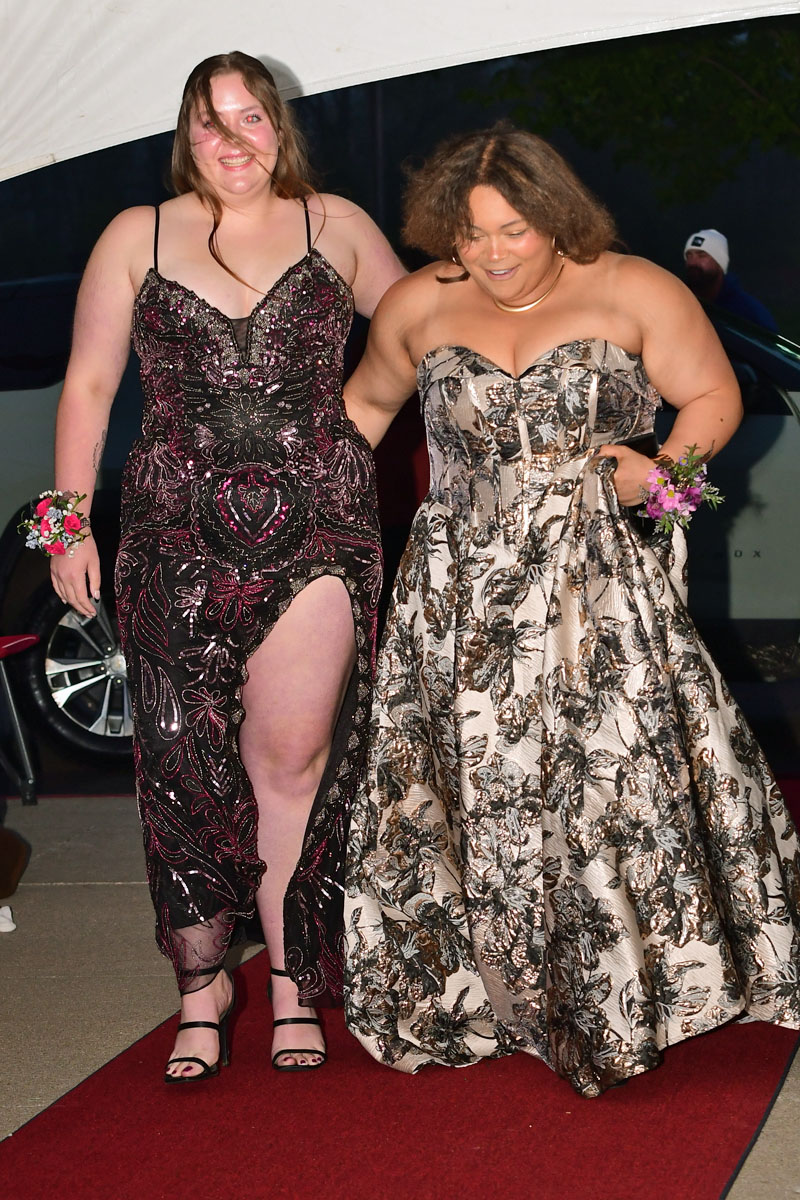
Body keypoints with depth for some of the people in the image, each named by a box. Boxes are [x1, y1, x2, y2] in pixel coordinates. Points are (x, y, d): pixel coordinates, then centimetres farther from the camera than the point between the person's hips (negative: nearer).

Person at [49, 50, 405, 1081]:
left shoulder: (337, 229, 10)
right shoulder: (136, 238, 9)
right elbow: (88, 384, 10)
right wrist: (70, 521, 5)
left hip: (317, 530, 0)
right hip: (179, 537, 1)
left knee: (293, 752, -5)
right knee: (188, 763, 1)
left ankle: (292, 975, 11)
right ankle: (202, 981, 15)